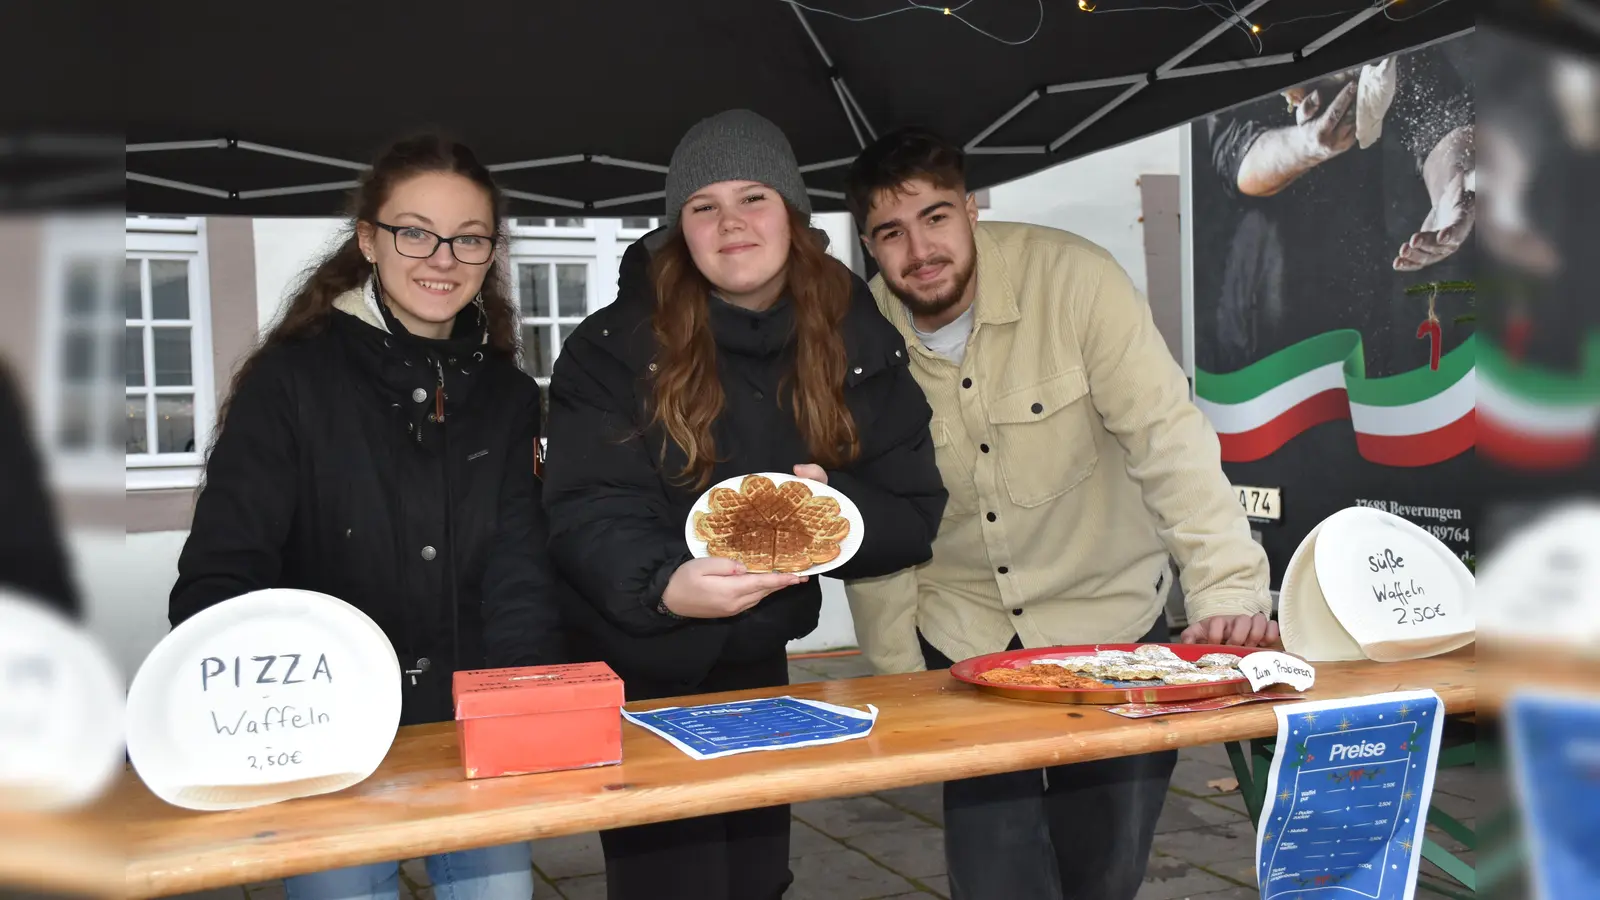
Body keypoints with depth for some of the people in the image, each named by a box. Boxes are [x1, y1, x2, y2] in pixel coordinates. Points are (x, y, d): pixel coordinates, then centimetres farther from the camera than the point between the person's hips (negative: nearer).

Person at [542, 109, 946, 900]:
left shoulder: (858, 342, -6)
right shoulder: (615, 346, -15)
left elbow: (913, 515, -4)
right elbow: (587, 515, -21)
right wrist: (665, 586, -42)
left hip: (757, 667, 4)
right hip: (634, 669, -3)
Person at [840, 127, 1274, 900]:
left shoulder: (1073, 278, -18)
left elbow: (1165, 437, -21)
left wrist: (1227, 588, -31)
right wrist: (899, 673, 1)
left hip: (1108, 613, -1)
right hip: (963, 634, 2)